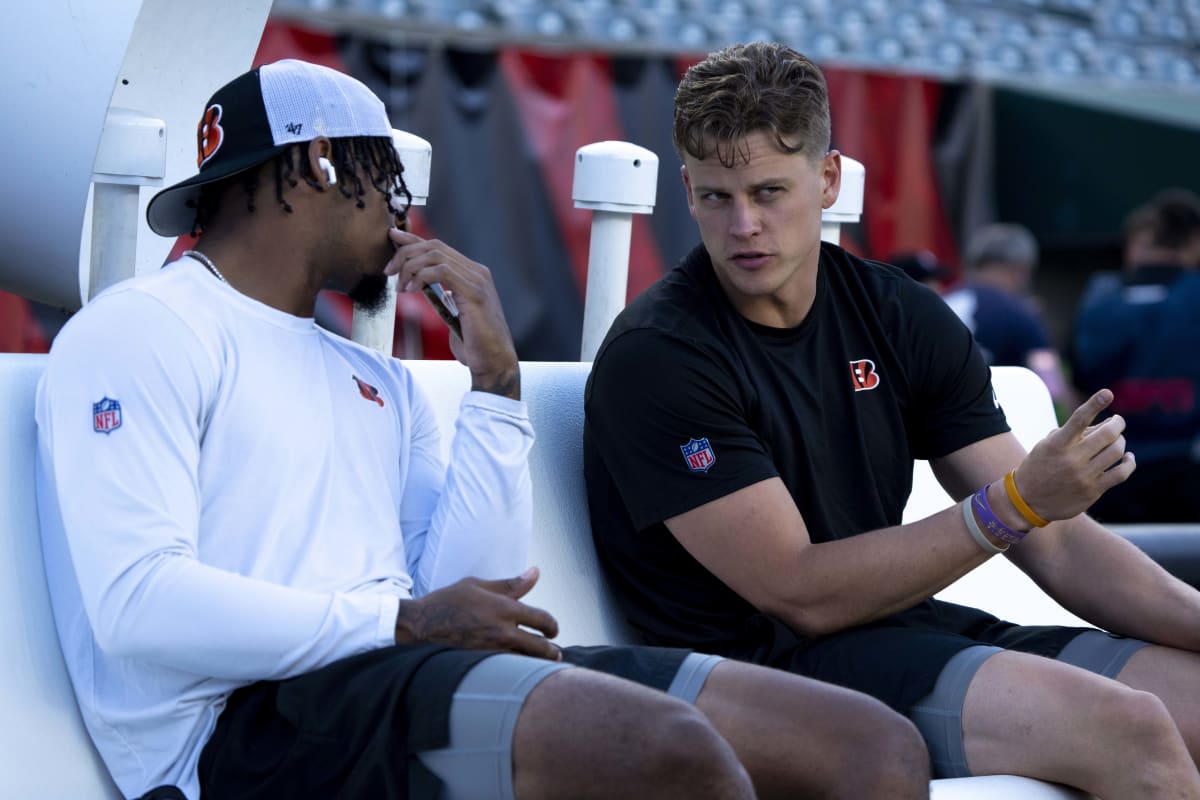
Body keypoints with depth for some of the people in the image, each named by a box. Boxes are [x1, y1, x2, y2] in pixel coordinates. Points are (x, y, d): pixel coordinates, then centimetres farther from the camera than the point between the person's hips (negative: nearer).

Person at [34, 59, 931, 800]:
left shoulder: (381, 381, 27)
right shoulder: (141, 332, 3)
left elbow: (466, 592, 12)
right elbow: (136, 606, -12)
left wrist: (496, 380, 9)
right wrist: (408, 621, -10)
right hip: (257, 713, -7)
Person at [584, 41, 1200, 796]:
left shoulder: (902, 317, 8)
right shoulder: (656, 357, -11)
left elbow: (1058, 543, 6)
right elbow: (802, 596, -15)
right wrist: (1013, 502, -19)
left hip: (909, 630, 7)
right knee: (1127, 730, -25)